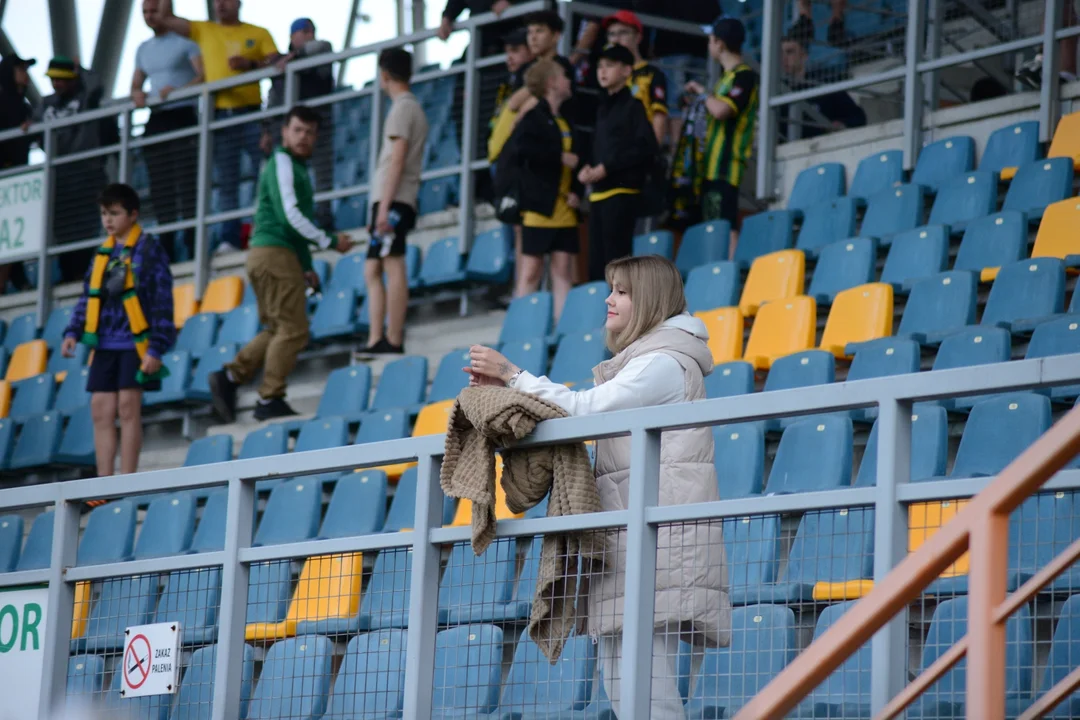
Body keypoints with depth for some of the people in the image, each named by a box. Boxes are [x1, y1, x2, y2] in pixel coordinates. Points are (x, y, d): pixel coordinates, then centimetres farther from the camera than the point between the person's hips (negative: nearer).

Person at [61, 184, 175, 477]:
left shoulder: (149, 250, -2)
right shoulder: (103, 253, 14)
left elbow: (163, 301, -6)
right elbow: (87, 297, 17)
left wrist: (156, 348, -12)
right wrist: (73, 332, 1)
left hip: (135, 342, -6)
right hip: (105, 343, 6)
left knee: (128, 407, -8)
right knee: (101, 410, 1)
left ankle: (127, 482, -5)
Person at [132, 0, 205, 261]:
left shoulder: (185, 41, 1)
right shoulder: (143, 49, 22)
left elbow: (204, 75, -10)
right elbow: (135, 85, 24)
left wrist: (177, 90, -24)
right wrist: (137, 95, 0)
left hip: (183, 116, -7)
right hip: (156, 121, 7)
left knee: (187, 183, -13)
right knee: (160, 189, 3)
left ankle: (194, 248, -16)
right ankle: (166, 252, 4)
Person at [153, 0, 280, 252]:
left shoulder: (259, 34, 8)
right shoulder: (204, 30, 14)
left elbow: (276, 65, -3)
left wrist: (251, 64, -18)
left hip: (251, 113, -2)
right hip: (219, 115, 2)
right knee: (226, 181, 2)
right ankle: (229, 237, 2)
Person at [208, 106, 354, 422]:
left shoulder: (297, 167, 24)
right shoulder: (282, 163, -7)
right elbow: (289, 214, -17)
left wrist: (307, 267, 23)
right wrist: (329, 242, -11)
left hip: (266, 255, 10)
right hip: (274, 253, -10)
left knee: (277, 330, 12)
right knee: (293, 329, -10)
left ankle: (229, 377, 5)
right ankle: (270, 399, -9)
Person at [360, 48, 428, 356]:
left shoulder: (402, 108, -7)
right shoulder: (413, 107, 22)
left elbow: (397, 160, -15)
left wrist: (384, 206, -19)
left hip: (393, 202, -10)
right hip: (394, 202, 10)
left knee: (393, 266, -11)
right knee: (372, 270, 8)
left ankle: (393, 342, -14)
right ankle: (376, 341, 3)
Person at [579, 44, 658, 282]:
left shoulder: (632, 106, -4)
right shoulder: (603, 107, 20)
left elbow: (646, 147, -15)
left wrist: (607, 168, -15)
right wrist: (588, 169, 4)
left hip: (622, 191, -8)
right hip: (598, 192, 8)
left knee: (616, 261, -10)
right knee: (596, 263, 7)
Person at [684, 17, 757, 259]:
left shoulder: (744, 76, -8)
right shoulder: (727, 77, 21)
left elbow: (721, 110, -20)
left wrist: (701, 92, -5)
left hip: (728, 164, -10)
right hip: (714, 166, 10)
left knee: (726, 226, -15)